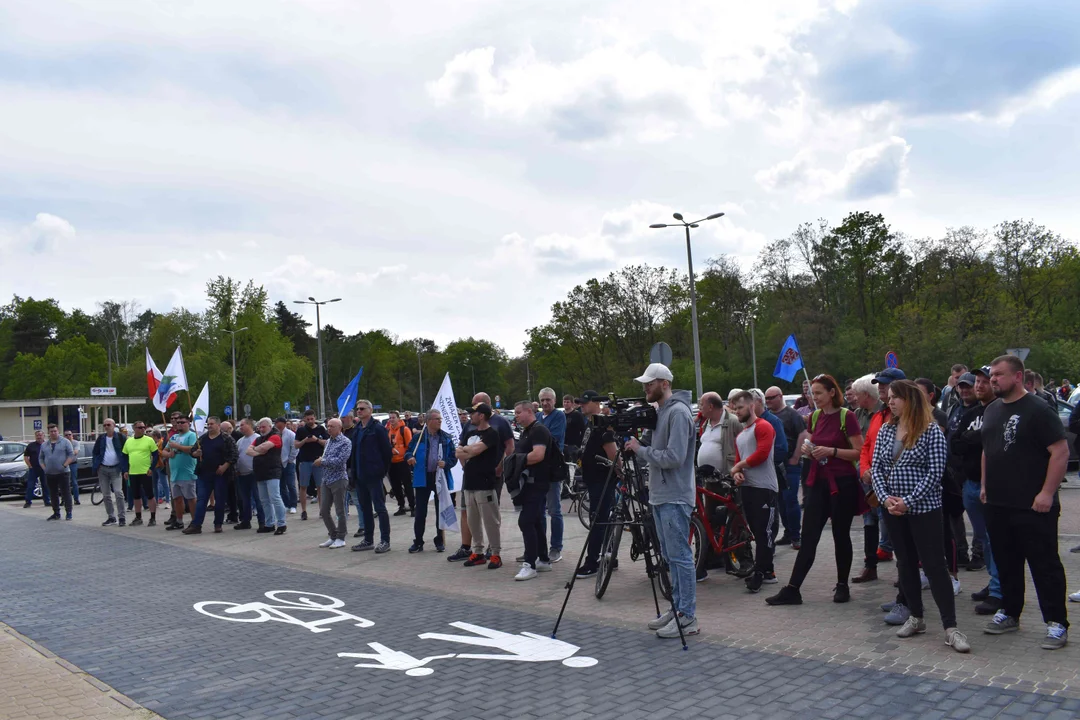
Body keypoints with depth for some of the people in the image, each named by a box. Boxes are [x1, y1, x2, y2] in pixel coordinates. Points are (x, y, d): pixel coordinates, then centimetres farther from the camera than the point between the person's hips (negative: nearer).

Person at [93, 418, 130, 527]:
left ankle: (122, 517, -7)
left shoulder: (120, 437, -2)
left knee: (118, 492, -12)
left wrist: (125, 469, -8)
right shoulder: (101, 438, 8)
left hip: (116, 469, -4)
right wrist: (96, 467, 1)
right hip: (103, 469, 4)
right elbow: (95, 453, 12)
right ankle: (111, 517, 16)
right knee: (106, 495, 7)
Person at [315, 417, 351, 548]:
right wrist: (320, 461, 0)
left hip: (339, 480, -8)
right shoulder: (328, 441, 15)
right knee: (324, 511, 8)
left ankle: (340, 538, 11)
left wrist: (322, 461, -12)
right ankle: (333, 536, 21)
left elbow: (340, 460, -20)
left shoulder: (345, 442, -10)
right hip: (326, 479, 8)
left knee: (340, 511, 1)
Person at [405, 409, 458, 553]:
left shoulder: (447, 438, 2)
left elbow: (454, 458, 5)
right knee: (420, 512, 2)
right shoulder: (418, 437, 1)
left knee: (441, 511, 9)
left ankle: (440, 541, 20)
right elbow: (408, 453, 8)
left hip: (441, 478, 1)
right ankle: (418, 541, 12)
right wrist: (409, 457, -14)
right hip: (422, 478, -1)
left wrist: (446, 463, -15)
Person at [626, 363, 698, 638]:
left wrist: (640, 449, -14)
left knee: (680, 556, -6)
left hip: (675, 498, -10)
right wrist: (637, 445, 2)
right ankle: (677, 608, 24)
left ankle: (687, 617, -1)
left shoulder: (678, 412, -15)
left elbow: (673, 457, -23)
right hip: (660, 496, 10)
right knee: (670, 556, 15)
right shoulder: (658, 412, 15)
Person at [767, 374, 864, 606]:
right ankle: (792, 589, 1)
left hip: (842, 483, -5)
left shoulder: (846, 416, -9)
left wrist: (831, 451, -21)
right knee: (808, 537, 3)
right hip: (818, 482, 5)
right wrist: (809, 450, -1)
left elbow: (859, 452, -11)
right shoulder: (814, 417, 9)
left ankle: (842, 585, 23)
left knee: (841, 535, 7)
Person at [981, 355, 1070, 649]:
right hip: (997, 504, 7)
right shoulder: (991, 410, 12)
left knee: (1044, 565, 1)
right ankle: (1009, 614, 28)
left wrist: (1047, 493, -18)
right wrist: (985, 485, 16)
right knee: (1006, 563, 16)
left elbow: (1061, 452, -15)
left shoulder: (1038, 410, -12)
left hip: (1032, 507, -7)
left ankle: (1057, 624, 9)